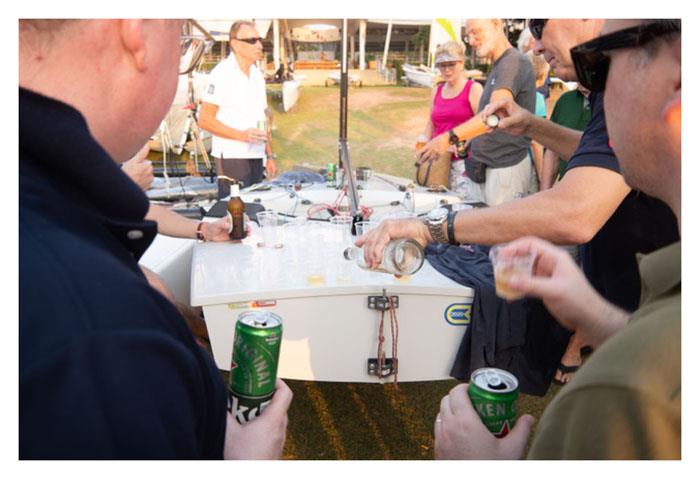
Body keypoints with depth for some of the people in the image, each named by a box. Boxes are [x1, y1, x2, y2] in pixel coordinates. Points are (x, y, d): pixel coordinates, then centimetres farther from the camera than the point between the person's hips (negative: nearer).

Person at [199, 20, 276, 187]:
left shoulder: (257, 75, 15)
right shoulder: (222, 74, -8)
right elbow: (205, 120, -12)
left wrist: (269, 155, 14)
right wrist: (242, 135, -21)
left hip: (256, 156, 7)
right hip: (232, 157, -7)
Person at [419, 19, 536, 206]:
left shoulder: (514, 62, -14)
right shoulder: (498, 67, 18)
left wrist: (451, 137, -39)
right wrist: (468, 142, 11)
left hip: (506, 170, -9)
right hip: (482, 169, 9)